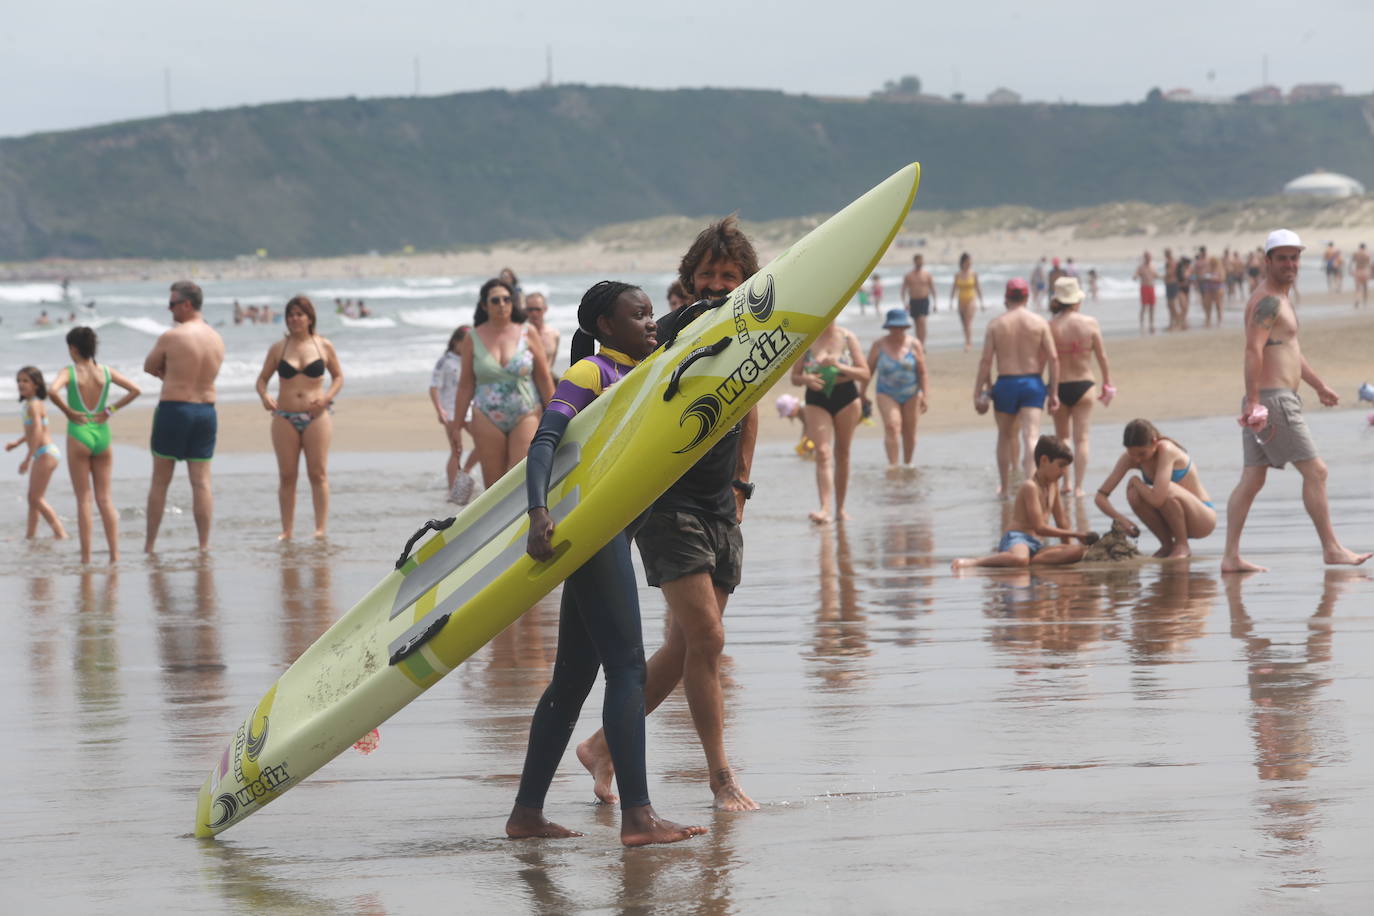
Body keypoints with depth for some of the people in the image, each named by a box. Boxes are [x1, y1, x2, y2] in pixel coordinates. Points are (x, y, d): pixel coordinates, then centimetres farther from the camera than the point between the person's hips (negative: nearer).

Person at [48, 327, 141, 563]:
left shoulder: (69, 372, -7)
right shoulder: (107, 373, 4)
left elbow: (53, 391, -26)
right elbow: (135, 390, -1)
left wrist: (67, 411, -11)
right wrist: (112, 409, 3)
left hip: (79, 436, -3)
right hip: (103, 435, 3)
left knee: (83, 499, 2)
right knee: (105, 497, 9)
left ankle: (86, 556, 1)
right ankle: (114, 554, 3)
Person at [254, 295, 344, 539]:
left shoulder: (324, 347, 4)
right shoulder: (278, 349, 6)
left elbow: (338, 376, 12)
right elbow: (262, 378, 10)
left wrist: (328, 397, -6)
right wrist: (264, 396, -12)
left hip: (316, 416, -1)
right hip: (285, 418, 1)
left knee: (318, 473, -4)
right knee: (286, 476, 1)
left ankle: (321, 529, -2)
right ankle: (286, 530, 5)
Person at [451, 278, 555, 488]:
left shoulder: (527, 333, 2)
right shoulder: (473, 339, 2)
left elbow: (544, 379, 5)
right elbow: (465, 385, 5)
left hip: (526, 416, -1)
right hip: (488, 420, 1)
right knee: (494, 485, 2)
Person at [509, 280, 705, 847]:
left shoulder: (641, 375, 19)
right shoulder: (589, 373, -7)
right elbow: (544, 440, -19)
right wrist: (538, 511, -34)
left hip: (611, 531, 10)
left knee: (574, 677, 11)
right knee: (627, 666, -14)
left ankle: (526, 813, 16)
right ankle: (637, 816, -19)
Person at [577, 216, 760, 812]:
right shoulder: (667, 336, -13)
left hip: (721, 508, 7)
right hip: (666, 503, -7)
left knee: (684, 647, 8)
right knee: (706, 637, -13)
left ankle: (603, 746, 22)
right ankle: (720, 775, -5)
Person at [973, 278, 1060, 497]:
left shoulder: (995, 324, -2)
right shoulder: (1040, 323, 0)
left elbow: (985, 361, -5)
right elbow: (1053, 358, -4)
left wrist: (978, 393, -1)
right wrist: (1054, 392, 2)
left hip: (1005, 384, 0)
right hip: (1032, 383, 0)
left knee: (1005, 435, 17)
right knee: (1031, 436, -6)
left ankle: (1004, 487, 26)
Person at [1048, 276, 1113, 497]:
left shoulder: (1051, 326, -8)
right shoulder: (1090, 323, -6)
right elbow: (1102, 358, -2)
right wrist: (1107, 384, 10)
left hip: (1059, 387, 0)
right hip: (1083, 384, 0)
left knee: (1061, 437, 18)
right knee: (1082, 438, 5)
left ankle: (1065, 482, 15)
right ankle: (1078, 486, 0)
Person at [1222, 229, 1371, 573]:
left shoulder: (1278, 300, 21)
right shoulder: (1268, 301, -13)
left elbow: (1291, 351, 32)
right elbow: (1253, 350, -24)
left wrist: (1320, 385, 36)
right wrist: (1253, 400, -30)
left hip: (1270, 401, 10)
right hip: (1275, 400, -10)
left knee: (1252, 479, 5)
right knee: (1315, 471, -4)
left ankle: (1231, 557, 2)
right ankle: (1331, 548, 1)